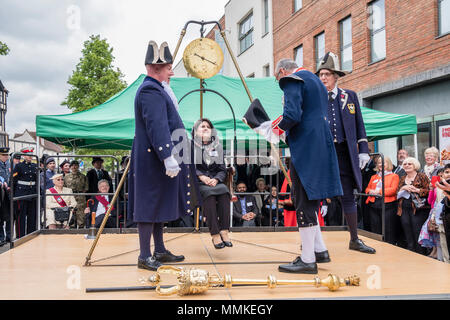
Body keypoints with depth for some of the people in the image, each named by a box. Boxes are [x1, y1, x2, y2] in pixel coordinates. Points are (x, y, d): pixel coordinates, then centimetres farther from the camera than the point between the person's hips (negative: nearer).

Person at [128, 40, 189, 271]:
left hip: (156, 160, 11)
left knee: (158, 203, 14)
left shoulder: (153, 89, 18)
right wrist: (168, 156, -30)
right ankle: (145, 257, 1)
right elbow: (157, 128, -26)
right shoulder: (151, 91, -16)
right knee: (150, 204, -6)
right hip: (153, 160, -11)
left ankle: (159, 251, 23)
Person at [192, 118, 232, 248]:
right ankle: (214, 234, -41)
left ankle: (224, 230, -38)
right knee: (209, 193, -35)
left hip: (215, 180, 3)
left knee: (224, 191, -31)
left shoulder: (217, 146, 20)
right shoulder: (191, 145, 12)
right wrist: (201, 176, -16)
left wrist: (216, 179, -9)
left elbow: (223, 169, 13)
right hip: (198, 182, -3)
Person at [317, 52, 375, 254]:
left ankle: (354, 240, 19)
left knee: (348, 196, 8)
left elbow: (359, 125, 11)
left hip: (344, 153, 2)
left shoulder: (350, 96, 10)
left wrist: (363, 150, 4)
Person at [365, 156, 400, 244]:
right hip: (374, 205, 5)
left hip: (387, 205, -5)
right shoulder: (374, 177, 24)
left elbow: (393, 190, -6)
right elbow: (367, 188, 17)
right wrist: (370, 191, -7)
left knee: (389, 233, -6)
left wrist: (379, 191, -13)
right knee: (375, 232, 5)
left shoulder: (394, 176, 8)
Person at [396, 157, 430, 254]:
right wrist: (403, 188, -4)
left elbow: (429, 191, -7)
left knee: (418, 238, -7)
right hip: (404, 210, 5)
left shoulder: (421, 176, 1)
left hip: (418, 209, -5)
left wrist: (417, 190, -17)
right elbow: (397, 193, 14)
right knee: (409, 239, 7)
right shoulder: (402, 179, 18)